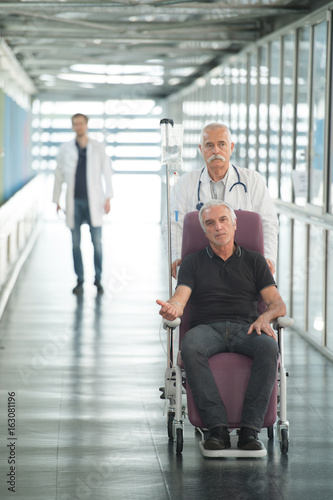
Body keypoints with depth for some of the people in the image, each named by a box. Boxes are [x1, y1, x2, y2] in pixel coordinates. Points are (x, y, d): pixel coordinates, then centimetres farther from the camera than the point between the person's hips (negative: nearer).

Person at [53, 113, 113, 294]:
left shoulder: (98, 147, 4)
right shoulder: (65, 149, 6)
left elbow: (106, 172, 4)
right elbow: (59, 175, 10)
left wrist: (108, 198, -2)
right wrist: (56, 200, 8)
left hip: (93, 201, -1)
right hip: (74, 202, 1)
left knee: (97, 242, -1)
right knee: (76, 243, 4)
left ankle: (98, 279, 11)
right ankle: (80, 281, 12)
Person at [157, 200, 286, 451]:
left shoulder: (254, 261, 19)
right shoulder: (193, 262, 18)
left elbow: (278, 304, 10)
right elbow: (180, 299, 2)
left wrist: (265, 316, -14)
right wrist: (172, 308, -24)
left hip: (245, 328, 0)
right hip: (207, 327, 0)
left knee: (269, 347, -35)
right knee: (190, 348, -37)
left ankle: (250, 429, -34)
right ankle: (217, 428, -37)